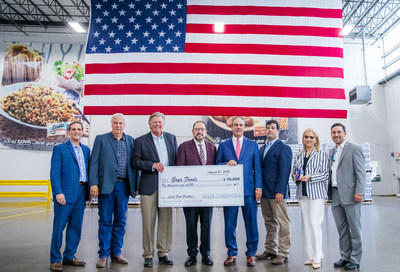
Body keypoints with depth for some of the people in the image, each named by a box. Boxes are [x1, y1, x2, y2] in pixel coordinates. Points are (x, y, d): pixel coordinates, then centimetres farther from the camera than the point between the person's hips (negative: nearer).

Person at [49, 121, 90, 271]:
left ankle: (69, 256, 23)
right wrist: (58, 192, -16)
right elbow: (54, 173, -6)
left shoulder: (86, 149, 15)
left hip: (81, 193, 5)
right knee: (59, 227, 1)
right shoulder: (59, 149, 0)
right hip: (65, 193, -5)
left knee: (75, 226, 11)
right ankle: (55, 259, 14)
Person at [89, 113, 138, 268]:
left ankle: (116, 253, 21)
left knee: (120, 221, 9)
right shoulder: (101, 139, 4)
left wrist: (135, 185, 4)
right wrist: (93, 184, -9)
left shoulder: (130, 140, 11)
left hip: (124, 186, 3)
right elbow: (94, 162, 0)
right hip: (106, 185, -2)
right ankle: (103, 255, 14)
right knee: (105, 221, 3)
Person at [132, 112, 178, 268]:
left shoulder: (171, 138, 14)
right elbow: (136, 162, 0)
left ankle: (163, 253, 19)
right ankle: (148, 255, 14)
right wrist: (153, 165, -14)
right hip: (149, 186, -2)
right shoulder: (141, 141, 6)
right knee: (148, 221, 1)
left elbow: (176, 159, 14)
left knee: (166, 220, 6)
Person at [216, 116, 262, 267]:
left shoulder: (252, 144, 10)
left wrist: (258, 187, -2)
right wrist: (226, 163, -12)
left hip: (249, 189, 0)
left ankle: (251, 254, 19)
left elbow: (257, 167, 6)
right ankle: (232, 254, 21)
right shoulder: (223, 145, 11)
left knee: (251, 223, 4)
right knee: (229, 223, 6)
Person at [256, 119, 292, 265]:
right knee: (269, 222, 14)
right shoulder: (262, 148, 17)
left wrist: (280, 191, -18)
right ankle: (270, 250, 23)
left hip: (277, 192, -7)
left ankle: (283, 253, 9)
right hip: (264, 192, 7)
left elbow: (284, 171, -12)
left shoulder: (283, 148, -5)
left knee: (282, 222, 1)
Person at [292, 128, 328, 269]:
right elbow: (294, 172, 20)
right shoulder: (298, 156, 14)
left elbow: (325, 174, -4)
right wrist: (296, 177, -2)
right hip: (302, 193, 5)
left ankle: (317, 257, 4)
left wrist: (310, 177, -15)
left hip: (316, 192, -5)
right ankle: (311, 256, 18)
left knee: (314, 222, -9)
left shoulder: (321, 155, 1)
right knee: (306, 223, 8)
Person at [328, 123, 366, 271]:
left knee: (354, 229, 4)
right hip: (335, 195, 6)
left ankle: (355, 260, 15)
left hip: (350, 195, -6)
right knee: (341, 229, 13)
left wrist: (359, 192, -16)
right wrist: (329, 192, 10)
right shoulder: (331, 152, 16)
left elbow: (361, 173, -9)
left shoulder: (354, 149, -4)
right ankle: (345, 257, 24)